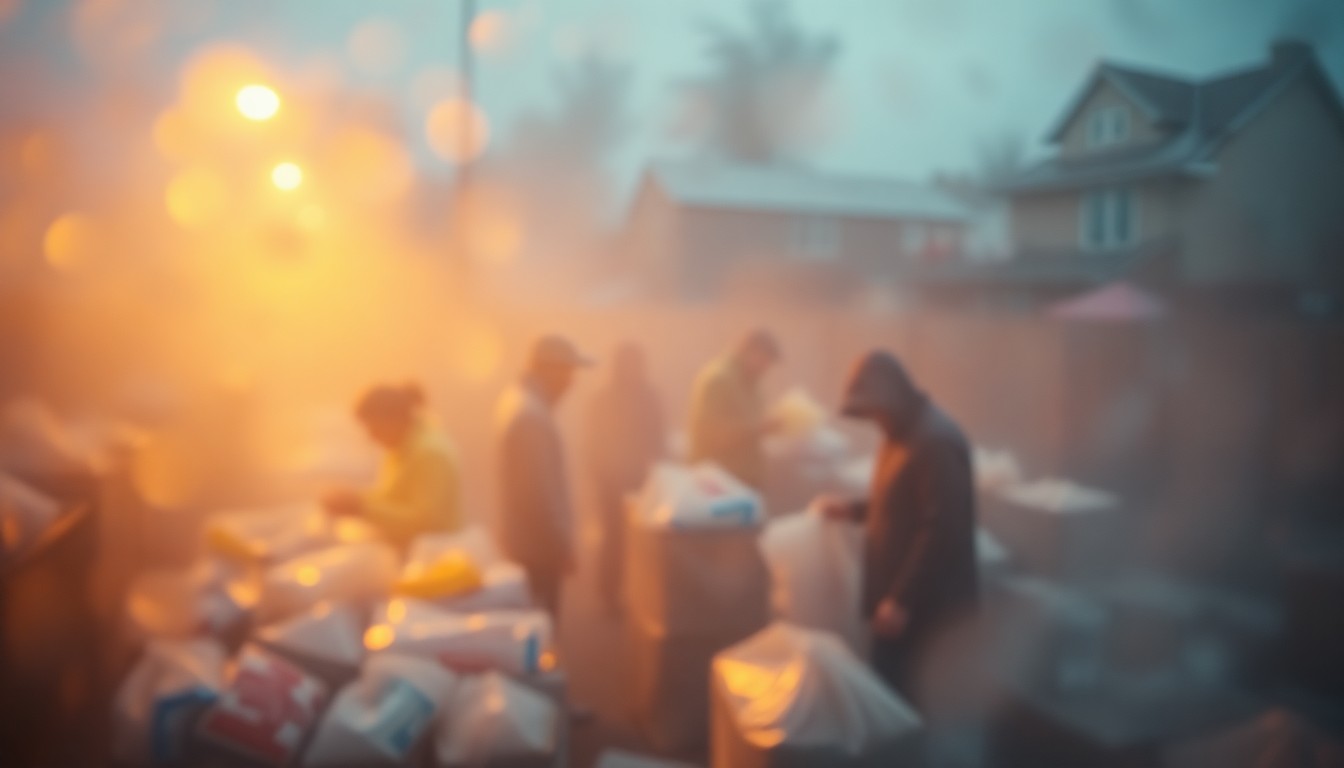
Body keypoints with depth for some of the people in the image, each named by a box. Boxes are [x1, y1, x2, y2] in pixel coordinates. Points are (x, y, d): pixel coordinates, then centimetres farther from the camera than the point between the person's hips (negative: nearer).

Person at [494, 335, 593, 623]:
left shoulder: (517, 399, 7)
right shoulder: (531, 415, -26)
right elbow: (540, 491, -26)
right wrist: (562, 546, -17)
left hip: (525, 537, 10)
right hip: (537, 544, -10)